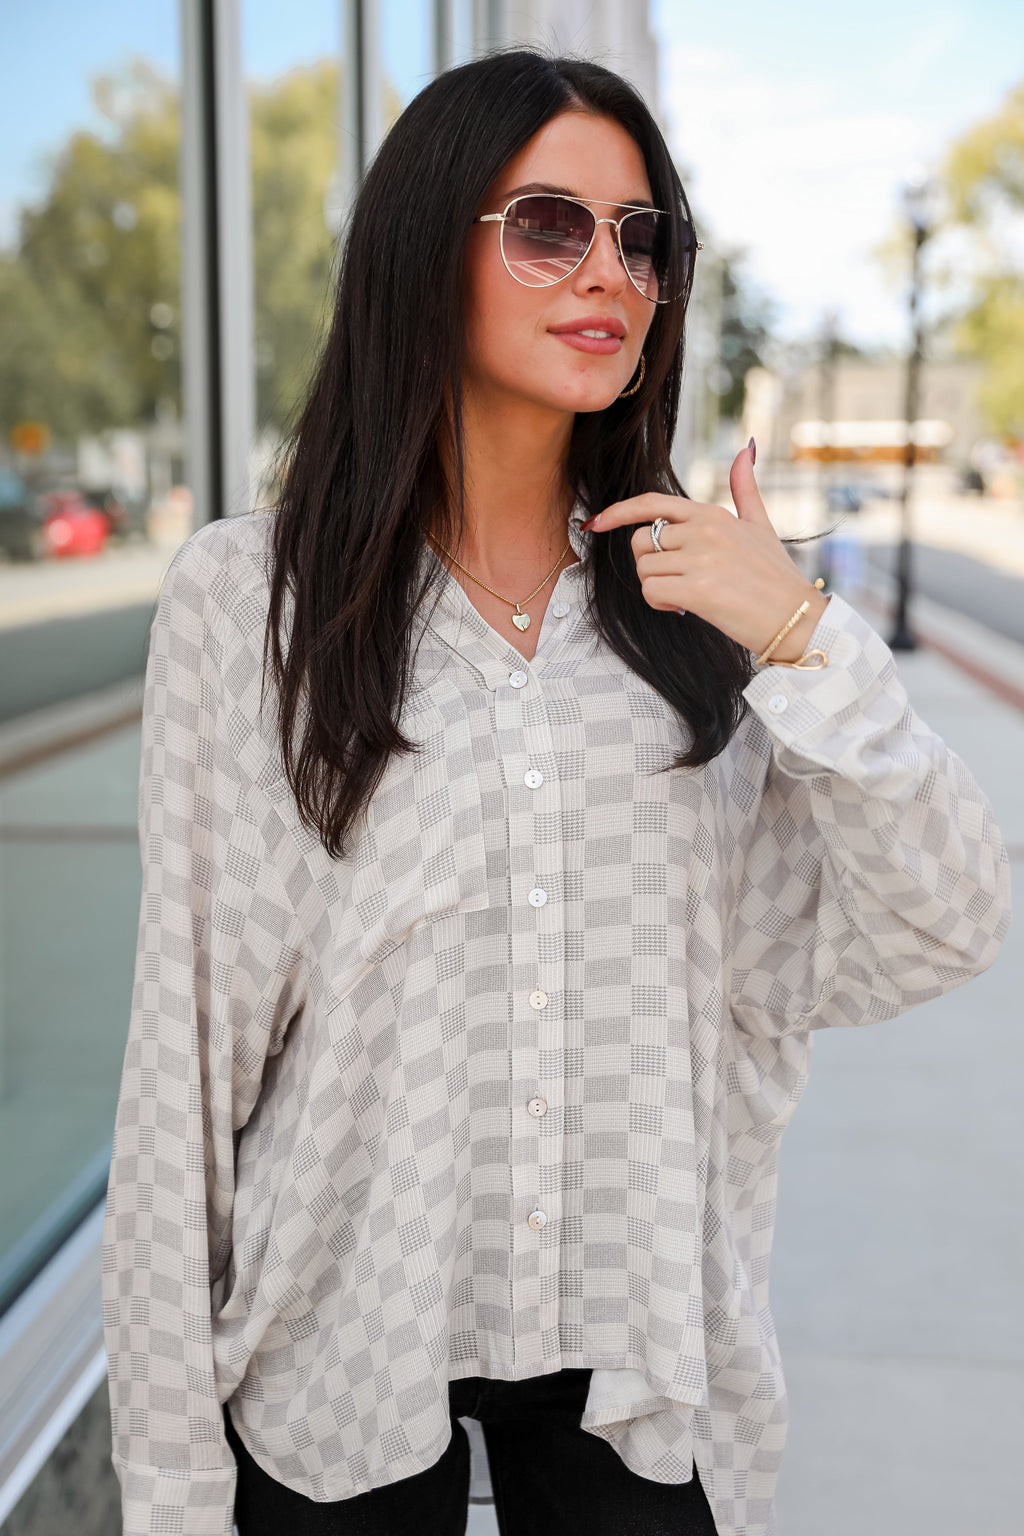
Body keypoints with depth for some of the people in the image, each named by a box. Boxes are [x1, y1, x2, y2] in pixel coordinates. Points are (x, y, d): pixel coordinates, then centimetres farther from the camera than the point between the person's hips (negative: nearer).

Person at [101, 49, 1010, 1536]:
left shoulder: (700, 590, -1)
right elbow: (187, 1037, -6)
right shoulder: (244, 593, -9)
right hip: (341, 1356, -2)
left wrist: (803, 640, -18)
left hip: (642, 1360, 2)